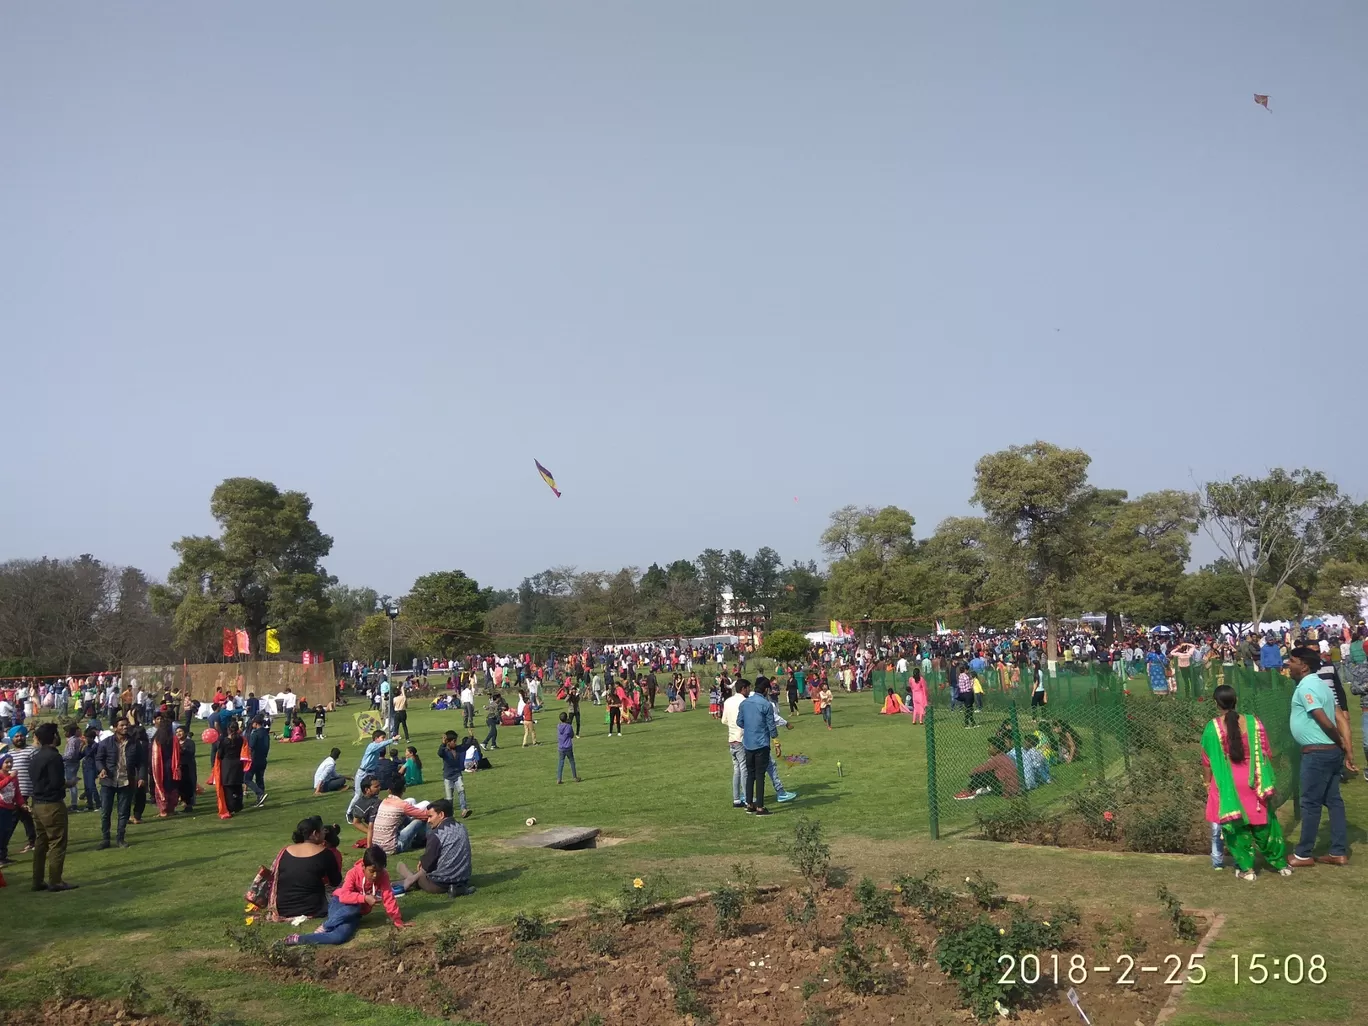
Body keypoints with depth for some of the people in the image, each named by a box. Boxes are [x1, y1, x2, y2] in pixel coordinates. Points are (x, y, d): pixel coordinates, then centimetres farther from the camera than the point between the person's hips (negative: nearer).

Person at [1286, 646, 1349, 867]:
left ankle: (1303, 854, 8)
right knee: (1333, 801, 12)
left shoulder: (1306, 687, -17)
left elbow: (1325, 722, -22)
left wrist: (1341, 742, -7)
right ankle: (1339, 853, 17)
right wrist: (1341, 745, 9)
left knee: (1310, 803, -1)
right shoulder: (1318, 683, 13)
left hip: (1317, 752, -10)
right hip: (1330, 751, 10)